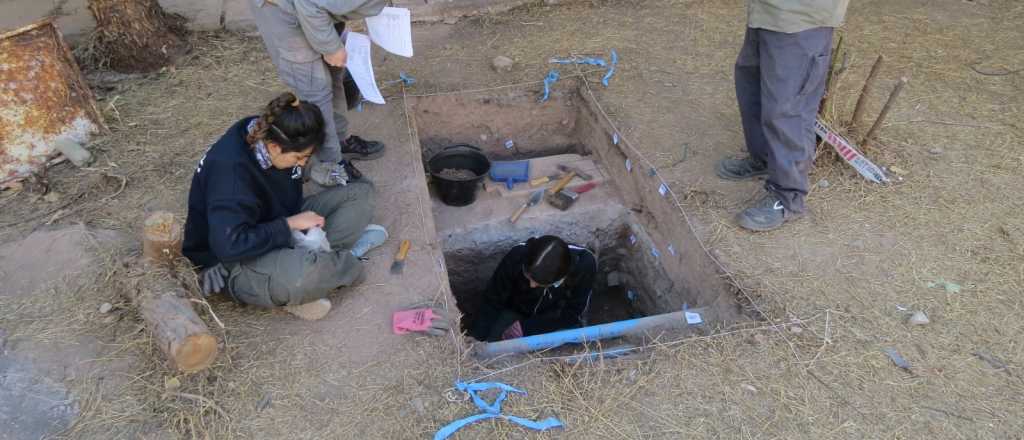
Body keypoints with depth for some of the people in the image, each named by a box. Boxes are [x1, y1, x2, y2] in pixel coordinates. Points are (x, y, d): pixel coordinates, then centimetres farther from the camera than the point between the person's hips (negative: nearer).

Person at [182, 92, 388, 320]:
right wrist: (289, 224, -28)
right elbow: (229, 246, -33)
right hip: (235, 262, -8)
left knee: (362, 191, -1)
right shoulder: (230, 170, -30)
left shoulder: (269, 136, -8)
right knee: (302, 274, -42)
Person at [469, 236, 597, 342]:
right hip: (516, 313, 1)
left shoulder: (584, 264, -35)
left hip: (561, 319, -1)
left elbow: (572, 313, -22)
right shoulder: (517, 256, -33)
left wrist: (527, 327, -26)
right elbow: (492, 302, -20)